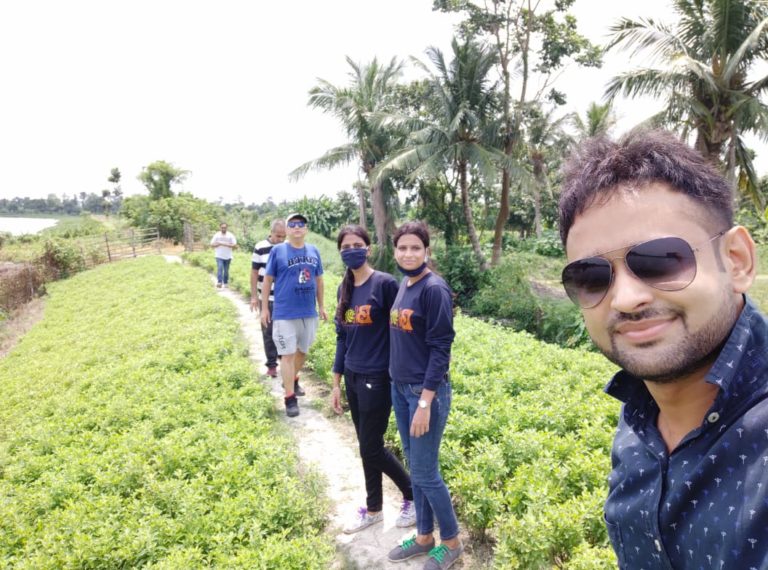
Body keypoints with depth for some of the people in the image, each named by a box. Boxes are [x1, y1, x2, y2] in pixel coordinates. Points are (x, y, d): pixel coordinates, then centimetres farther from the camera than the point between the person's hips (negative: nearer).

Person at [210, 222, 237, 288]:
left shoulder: (230, 235, 1)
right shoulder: (217, 235, 2)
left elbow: (235, 245, -4)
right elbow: (212, 244, 1)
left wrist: (226, 244, -16)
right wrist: (219, 244, -15)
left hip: (228, 256, 1)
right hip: (219, 256, -1)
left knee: (226, 270, 8)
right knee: (220, 268, -16)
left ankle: (225, 283, 19)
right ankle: (219, 282, -23)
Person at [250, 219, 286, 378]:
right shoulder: (260, 248, -6)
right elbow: (254, 273, -1)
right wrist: (254, 296, -4)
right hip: (267, 299, -1)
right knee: (269, 333, 6)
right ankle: (271, 364, 15)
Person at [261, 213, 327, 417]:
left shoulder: (314, 251, 5)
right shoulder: (277, 250, -5)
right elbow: (267, 280, -2)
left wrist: (321, 306, 14)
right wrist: (264, 308, -4)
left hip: (309, 312, 5)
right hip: (285, 313, -4)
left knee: (302, 351, 18)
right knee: (288, 354, -2)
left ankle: (292, 380, 42)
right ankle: (290, 398, 5)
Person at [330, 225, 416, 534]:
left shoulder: (385, 283, -13)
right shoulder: (345, 288, 7)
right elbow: (342, 337, 11)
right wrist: (336, 383, 12)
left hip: (377, 378, -6)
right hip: (353, 377, 6)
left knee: (371, 447, 2)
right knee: (367, 446, 16)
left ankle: (414, 495, 25)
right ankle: (373, 509, 32)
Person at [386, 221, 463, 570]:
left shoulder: (434, 289, -16)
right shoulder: (403, 285, 8)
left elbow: (441, 349, -18)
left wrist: (425, 403, -20)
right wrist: (402, 388, 12)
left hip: (426, 392, -7)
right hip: (399, 389, 7)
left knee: (425, 473, 3)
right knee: (415, 468, 17)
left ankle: (452, 542, 24)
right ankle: (424, 536, 33)